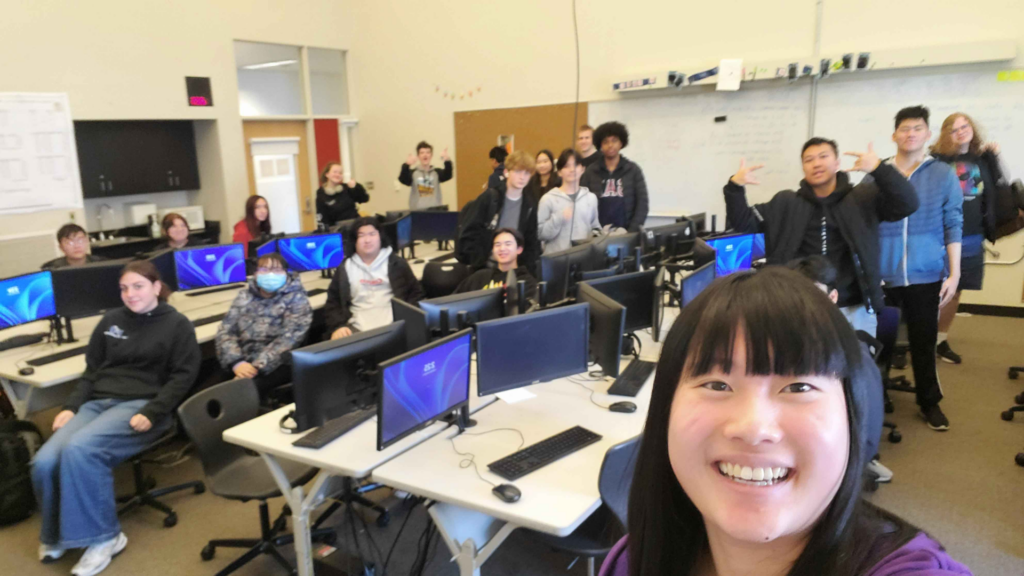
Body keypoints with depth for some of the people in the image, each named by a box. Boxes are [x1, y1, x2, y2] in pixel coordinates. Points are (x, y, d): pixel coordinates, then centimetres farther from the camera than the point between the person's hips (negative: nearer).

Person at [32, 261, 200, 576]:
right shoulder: (111, 320, 19)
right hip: (97, 402, 5)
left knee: (79, 449, -32)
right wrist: (71, 406, 3)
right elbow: (91, 370, 20)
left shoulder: (177, 324, 3)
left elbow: (183, 376, -4)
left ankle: (103, 536, -17)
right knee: (44, 461, -21)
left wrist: (151, 414, -16)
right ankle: (56, 533, 7)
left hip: (140, 405, -5)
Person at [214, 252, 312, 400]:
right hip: (242, 363, 4)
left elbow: (288, 340, -13)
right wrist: (236, 362, -12)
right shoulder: (244, 296, 12)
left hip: (277, 365, -4)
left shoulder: (296, 299, -2)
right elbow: (225, 330, 6)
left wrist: (257, 368, -21)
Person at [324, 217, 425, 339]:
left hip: (393, 326, -1)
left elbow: (416, 293, 12)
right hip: (357, 328, 1)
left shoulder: (396, 263, 12)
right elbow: (332, 303, 15)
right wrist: (337, 326, -4)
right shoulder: (345, 268, 14)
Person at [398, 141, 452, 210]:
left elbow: (448, 176, -12)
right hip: (417, 211, -1)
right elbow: (403, 179, -16)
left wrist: (447, 162, -34)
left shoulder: (437, 172, 8)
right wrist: (407, 165, -37)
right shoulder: (412, 173, 3)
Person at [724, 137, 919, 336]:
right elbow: (742, 222, 6)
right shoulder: (786, 203, 8)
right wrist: (735, 186, -12)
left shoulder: (863, 198, 4)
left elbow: (907, 204, -9)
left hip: (854, 310, 0)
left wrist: (879, 168, -24)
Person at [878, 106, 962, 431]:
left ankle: (929, 401, 26)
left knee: (924, 340, 9)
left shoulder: (943, 175, 2)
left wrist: (954, 273, -4)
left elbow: (953, 226, 1)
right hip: (882, 274, 1)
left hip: (926, 274, 0)